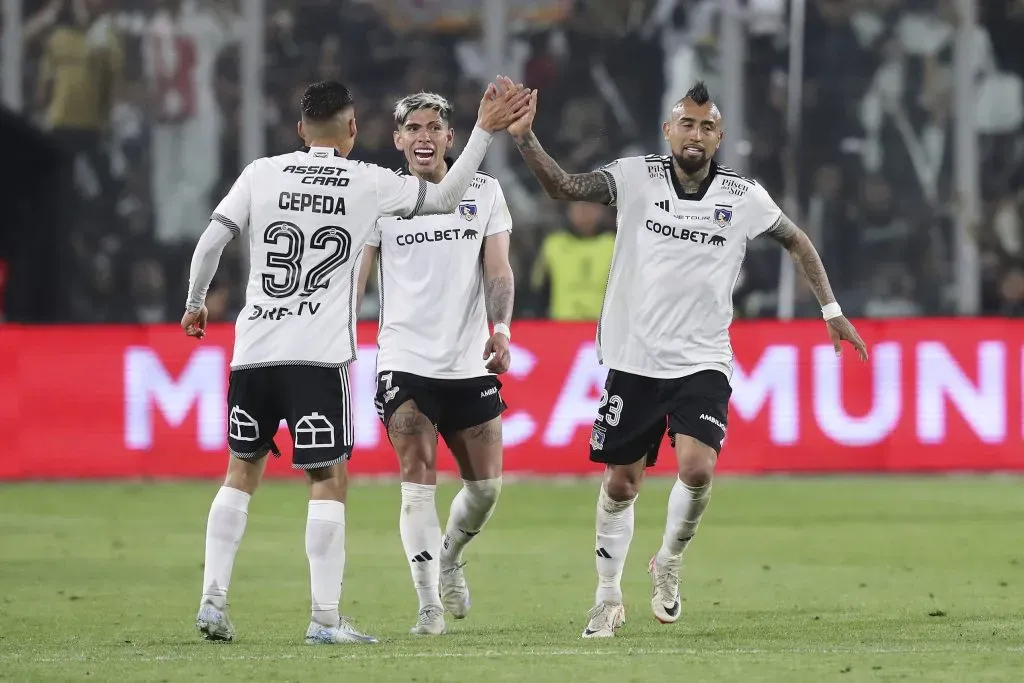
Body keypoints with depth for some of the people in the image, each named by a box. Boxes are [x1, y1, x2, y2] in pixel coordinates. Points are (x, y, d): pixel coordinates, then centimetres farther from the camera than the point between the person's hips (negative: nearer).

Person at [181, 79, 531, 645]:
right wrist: (484, 131, 17)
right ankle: (325, 618, -5)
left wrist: (195, 304, 17)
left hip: (254, 350, 3)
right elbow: (446, 198, 11)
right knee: (329, 479, 1)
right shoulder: (369, 183, 1)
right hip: (319, 357, -3)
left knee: (242, 471, 16)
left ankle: (212, 598, 10)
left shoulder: (262, 174, 4)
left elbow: (210, 242, 1)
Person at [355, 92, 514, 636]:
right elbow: (353, 277, 1)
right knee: (418, 484, -13)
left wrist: (501, 329, -12)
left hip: (471, 364, 3)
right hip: (405, 362, -3)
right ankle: (430, 605, -9)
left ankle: (449, 559, 36)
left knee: (485, 488, 7)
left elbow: (498, 272, 5)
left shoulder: (483, 192, 6)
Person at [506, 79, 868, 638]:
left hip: (703, 361, 0)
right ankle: (608, 598, 24)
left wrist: (831, 309, 13)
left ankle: (668, 564, 9)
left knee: (696, 468, -20)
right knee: (620, 482, 6)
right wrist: (524, 140, -27)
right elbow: (564, 188, -12)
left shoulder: (744, 197, 0)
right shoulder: (635, 178, -3)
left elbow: (796, 241, 15)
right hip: (633, 360, 0)